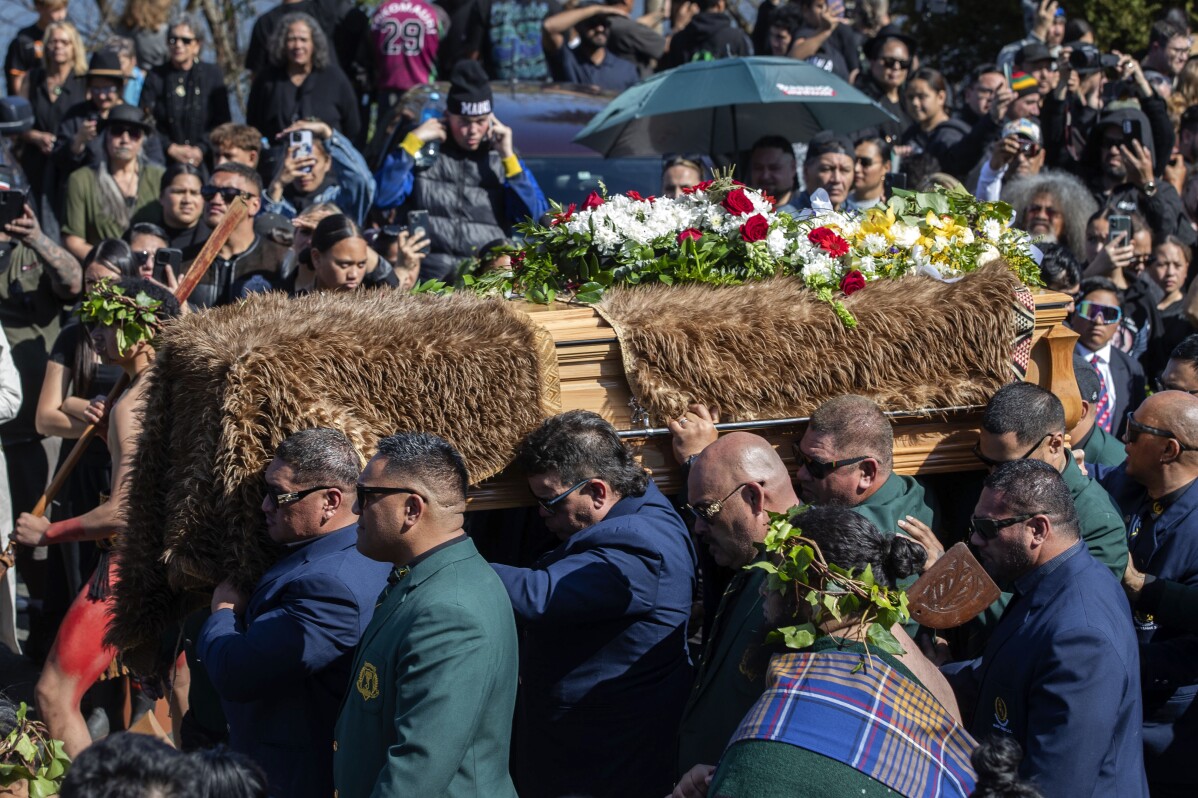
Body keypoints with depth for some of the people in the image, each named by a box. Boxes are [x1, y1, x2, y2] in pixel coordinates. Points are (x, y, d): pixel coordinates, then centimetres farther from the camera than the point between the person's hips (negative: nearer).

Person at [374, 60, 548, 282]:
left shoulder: (499, 158, 15)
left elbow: (537, 219, 3)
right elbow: (382, 198, -2)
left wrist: (508, 157, 0)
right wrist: (412, 141, -1)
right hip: (431, 269, -3)